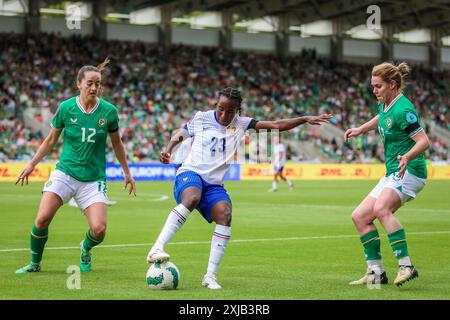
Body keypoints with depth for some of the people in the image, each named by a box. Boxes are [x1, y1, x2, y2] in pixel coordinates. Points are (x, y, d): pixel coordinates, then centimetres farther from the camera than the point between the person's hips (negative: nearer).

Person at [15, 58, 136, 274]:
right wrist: (32, 164, 9)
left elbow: (117, 144, 12)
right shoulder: (65, 108, -4)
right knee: (42, 219, -18)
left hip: (93, 179, 0)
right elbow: (51, 140, 11)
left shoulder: (109, 111, -3)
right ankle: (35, 264, 8)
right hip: (65, 173, 0)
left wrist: (127, 173, 17)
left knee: (99, 229, -14)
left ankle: (85, 248, 24)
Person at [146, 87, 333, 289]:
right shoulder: (201, 118, 5)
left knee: (225, 214, -24)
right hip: (190, 174, -3)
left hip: (214, 184, 3)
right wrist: (168, 151, 2)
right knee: (192, 199, -37)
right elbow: (179, 136, 20)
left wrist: (305, 119, -2)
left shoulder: (241, 124, 9)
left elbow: (275, 126, 5)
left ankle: (210, 276, -21)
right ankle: (156, 249, -42)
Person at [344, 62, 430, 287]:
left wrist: (407, 157, -38)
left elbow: (424, 140, -22)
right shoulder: (385, 105, 11)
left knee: (381, 209, -34)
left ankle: (406, 265, -33)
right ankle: (376, 272, 7)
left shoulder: (402, 109, -17)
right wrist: (360, 129, 26)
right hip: (392, 174, 10)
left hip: (409, 171, -10)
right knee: (359, 217, 4)